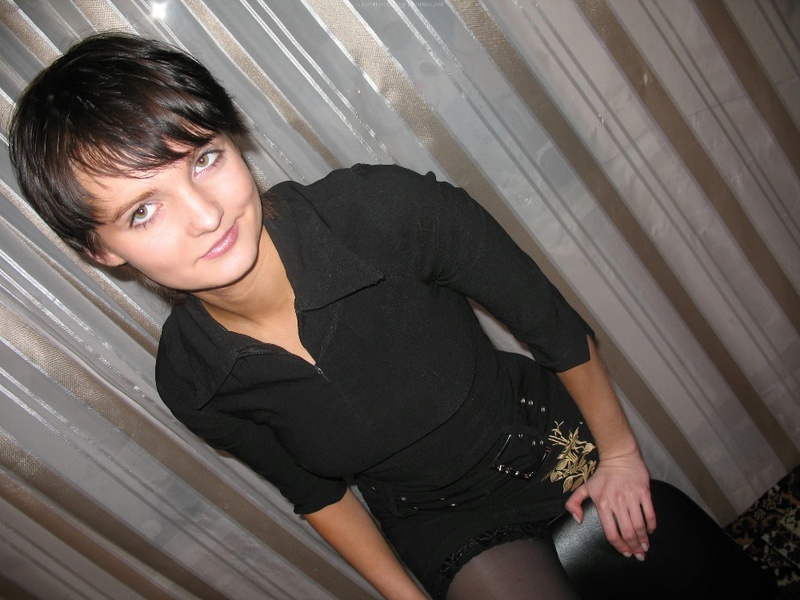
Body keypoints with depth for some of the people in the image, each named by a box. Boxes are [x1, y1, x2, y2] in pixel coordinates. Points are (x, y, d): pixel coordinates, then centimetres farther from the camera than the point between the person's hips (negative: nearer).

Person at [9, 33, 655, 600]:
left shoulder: (383, 209, -33)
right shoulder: (189, 381, -21)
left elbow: (556, 325, -17)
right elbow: (316, 490, -2)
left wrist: (619, 452, -3)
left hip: (564, 457, 0)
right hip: (446, 532, 1)